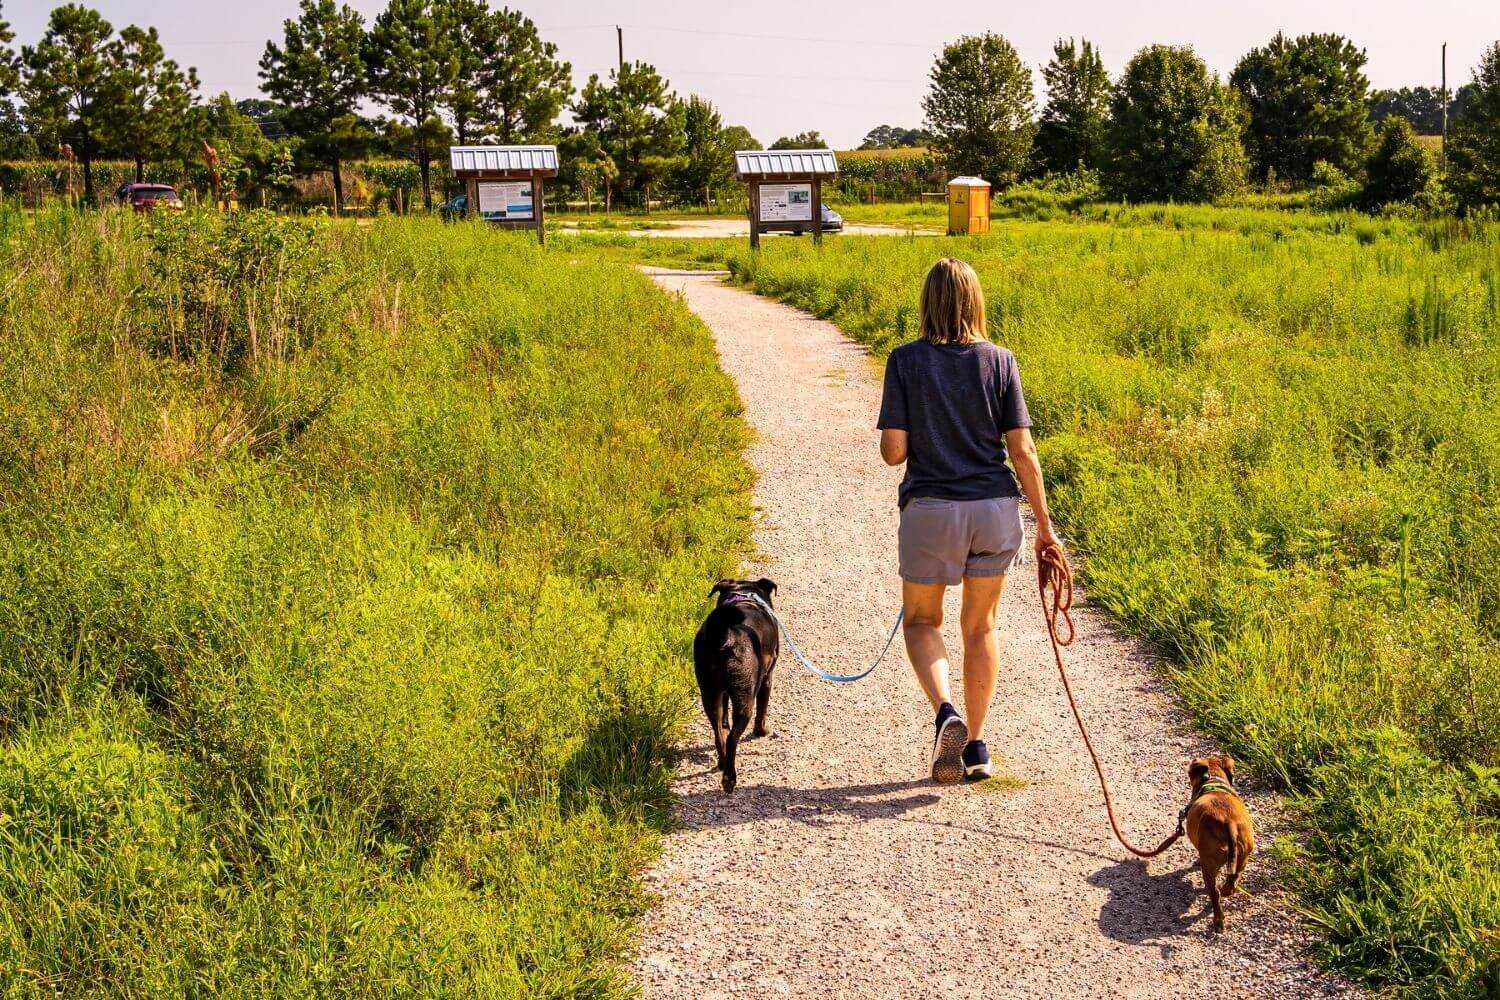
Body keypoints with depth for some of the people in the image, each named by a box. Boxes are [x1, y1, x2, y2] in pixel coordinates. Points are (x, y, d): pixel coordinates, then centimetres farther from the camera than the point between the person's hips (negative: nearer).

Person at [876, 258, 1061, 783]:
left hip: (931, 510, -2)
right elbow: (1022, 451, -3)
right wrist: (1044, 525, 4)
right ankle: (977, 748, 21)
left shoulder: (906, 360, -5)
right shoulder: (999, 361, -1)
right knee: (980, 626, 18)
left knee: (922, 621, 17)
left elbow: (893, 450, -9)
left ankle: (946, 714, -9)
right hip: (995, 509, 2)